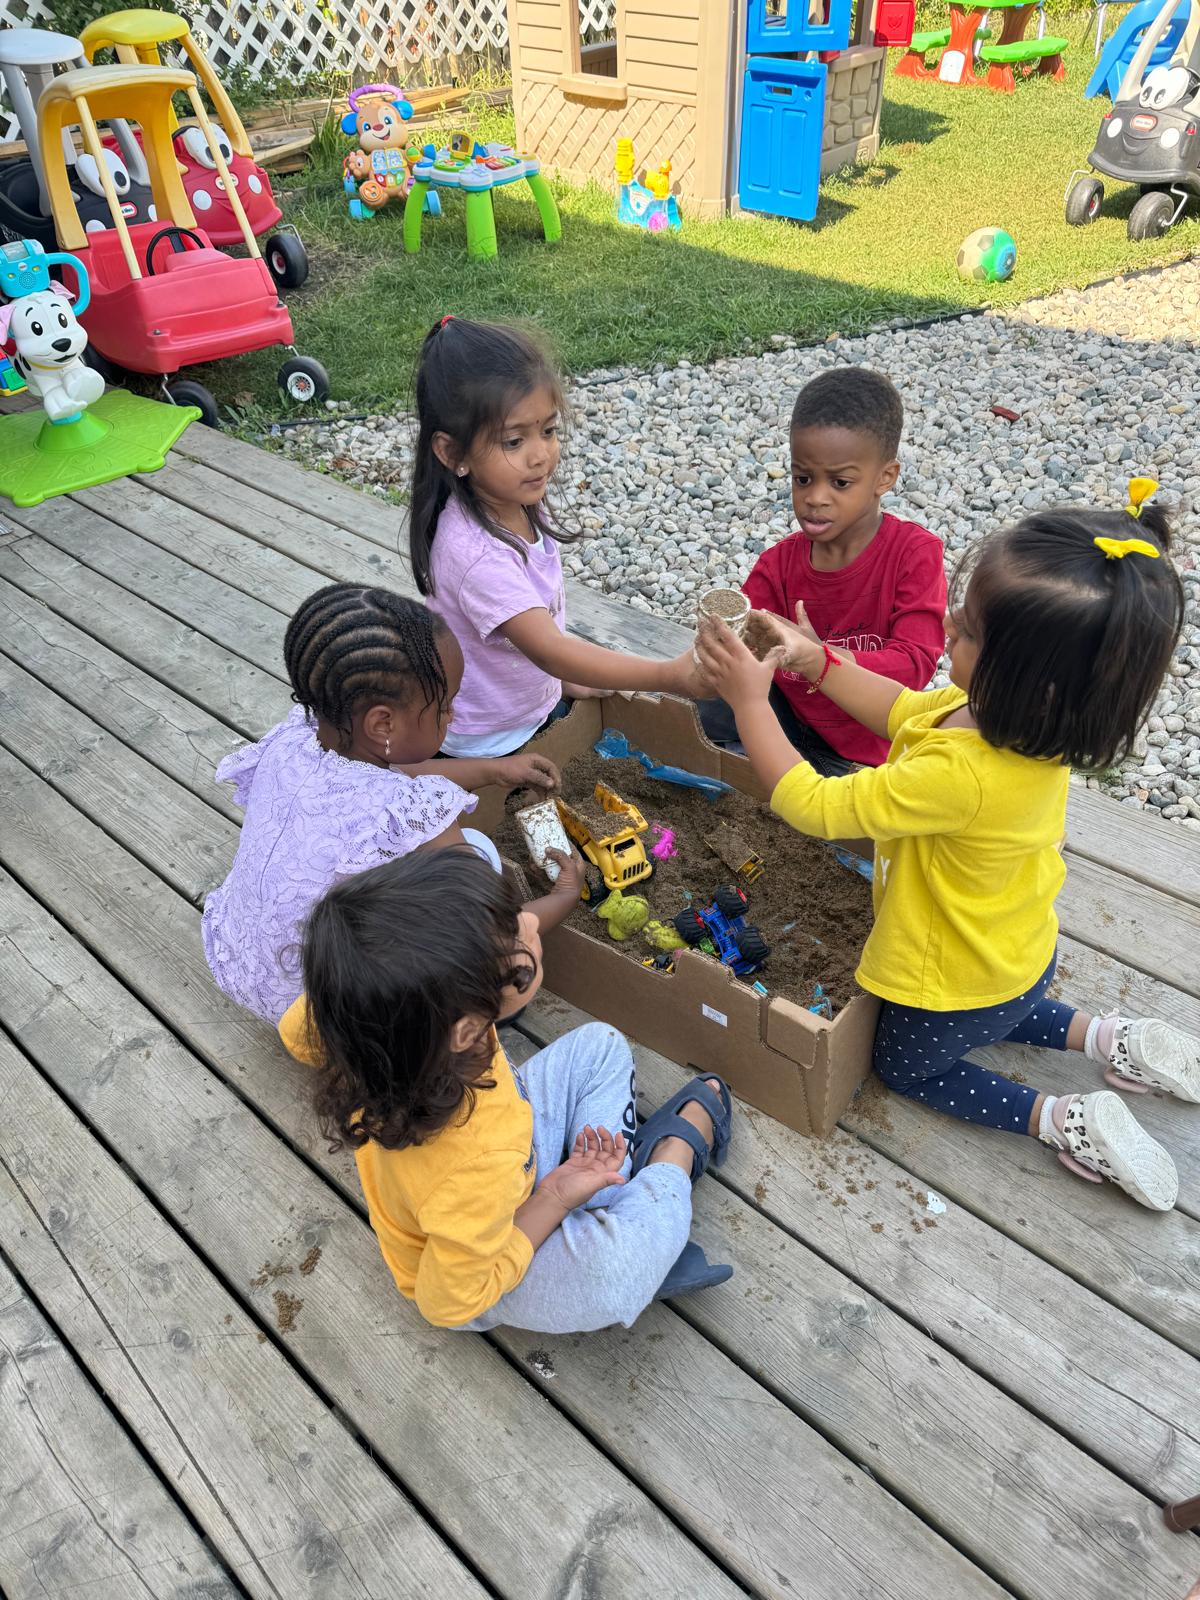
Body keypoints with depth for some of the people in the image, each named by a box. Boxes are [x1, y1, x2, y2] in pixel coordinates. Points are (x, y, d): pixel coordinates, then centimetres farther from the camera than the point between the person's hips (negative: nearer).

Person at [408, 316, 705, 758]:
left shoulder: (521, 504, -7)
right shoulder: (476, 553, -34)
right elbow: (549, 650, -39)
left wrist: (566, 678, 5)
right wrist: (669, 675, -43)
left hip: (541, 706, 8)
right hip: (491, 747, -8)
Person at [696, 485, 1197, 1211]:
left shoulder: (961, 775, -45)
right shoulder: (1027, 715, -19)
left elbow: (813, 805, -32)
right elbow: (906, 710, -1)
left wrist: (751, 699, -26)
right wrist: (815, 661, -10)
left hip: (960, 977, -8)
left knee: (907, 1064, 25)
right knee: (998, 1015, 41)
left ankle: (1065, 1119, 15)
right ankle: (1114, 1040, 27)